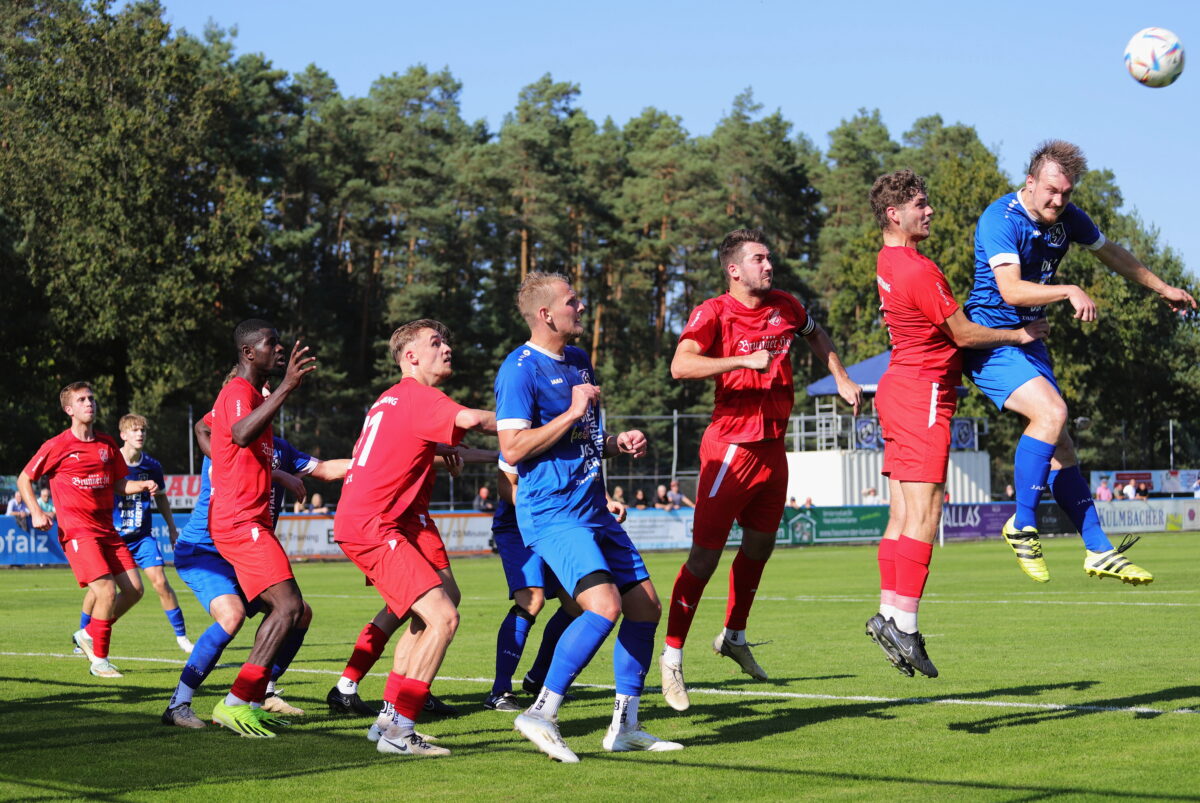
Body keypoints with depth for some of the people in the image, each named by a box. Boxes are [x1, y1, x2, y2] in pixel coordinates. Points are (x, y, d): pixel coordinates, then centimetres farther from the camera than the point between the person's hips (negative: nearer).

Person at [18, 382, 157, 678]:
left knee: (133, 589, 0)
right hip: (76, 530, -6)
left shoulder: (107, 444, 11)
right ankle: (99, 659, -4)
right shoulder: (57, 446, -4)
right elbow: (24, 479, 5)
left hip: (106, 529, 6)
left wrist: (144, 485, -1)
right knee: (106, 590, -19)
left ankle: (88, 634, 20)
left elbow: (119, 484, 19)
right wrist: (36, 512, -8)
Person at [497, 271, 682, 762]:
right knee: (605, 605, -25)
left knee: (645, 606, 7)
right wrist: (573, 413, -17)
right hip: (551, 513, -9)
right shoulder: (521, 369, -11)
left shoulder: (579, 362, 17)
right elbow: (513, 447, -19)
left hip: (593, 511, 9)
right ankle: (541, 715, -17)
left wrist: (620, 443, 9)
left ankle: (624, 727, 16)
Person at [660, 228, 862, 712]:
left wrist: (842, 379, 22)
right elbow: (681, 365, -27)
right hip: (731, 449, -7)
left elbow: (815, 336, 31)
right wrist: (744, 360, -31)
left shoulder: (785, 307, 8)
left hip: (773, 448, 7)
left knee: (760, 546, 17)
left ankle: (733, 636, 36)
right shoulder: (713, 313, -11)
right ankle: (672, 657, 0)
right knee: (705, 556, -8)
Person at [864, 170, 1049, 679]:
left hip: (900, 388, 10)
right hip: (924, 393, -10)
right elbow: (964, 334, -11)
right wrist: (1021, 335, 0)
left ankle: (891, 615, 6)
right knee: (923, 512, -12)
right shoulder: (919, 271, -17)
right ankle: (902, 621, -16)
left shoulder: (888, 262, 13)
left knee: (904, 513, 8)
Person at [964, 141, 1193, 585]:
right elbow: (1011, 290, -30)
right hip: (990, 343, -7)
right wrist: (1070, 291, -37)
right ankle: (1022, 526, -15)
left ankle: (1098, 551, 9)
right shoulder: (1000, 220, -19)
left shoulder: (1067, 218, 3)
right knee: (1051, 411, -26)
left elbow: (1112, 253, 22)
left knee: (1060, 446, 6)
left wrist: (1162, 288, 30)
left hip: (1028, 341, 7)